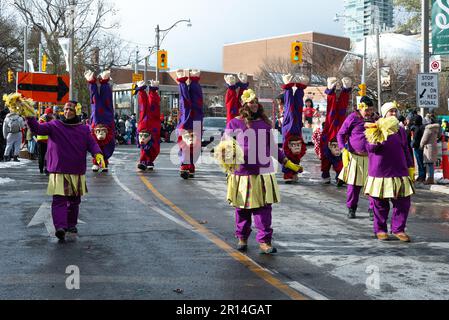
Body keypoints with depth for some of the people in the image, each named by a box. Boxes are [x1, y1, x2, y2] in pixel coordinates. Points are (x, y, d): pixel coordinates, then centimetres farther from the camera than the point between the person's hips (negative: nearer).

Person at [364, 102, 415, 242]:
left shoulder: (400, 130, 12)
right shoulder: (375, 128, -3)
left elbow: (405, 150, 19)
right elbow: (370, 147, -13)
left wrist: (411, 168, 18)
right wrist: (379, 137, -29)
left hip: (399, 172, 4)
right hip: (380, 173, -4)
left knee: (403, 202, 0)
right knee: (380, 204, 4)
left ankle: (398, 229, 13)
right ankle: (380, 230, 18)